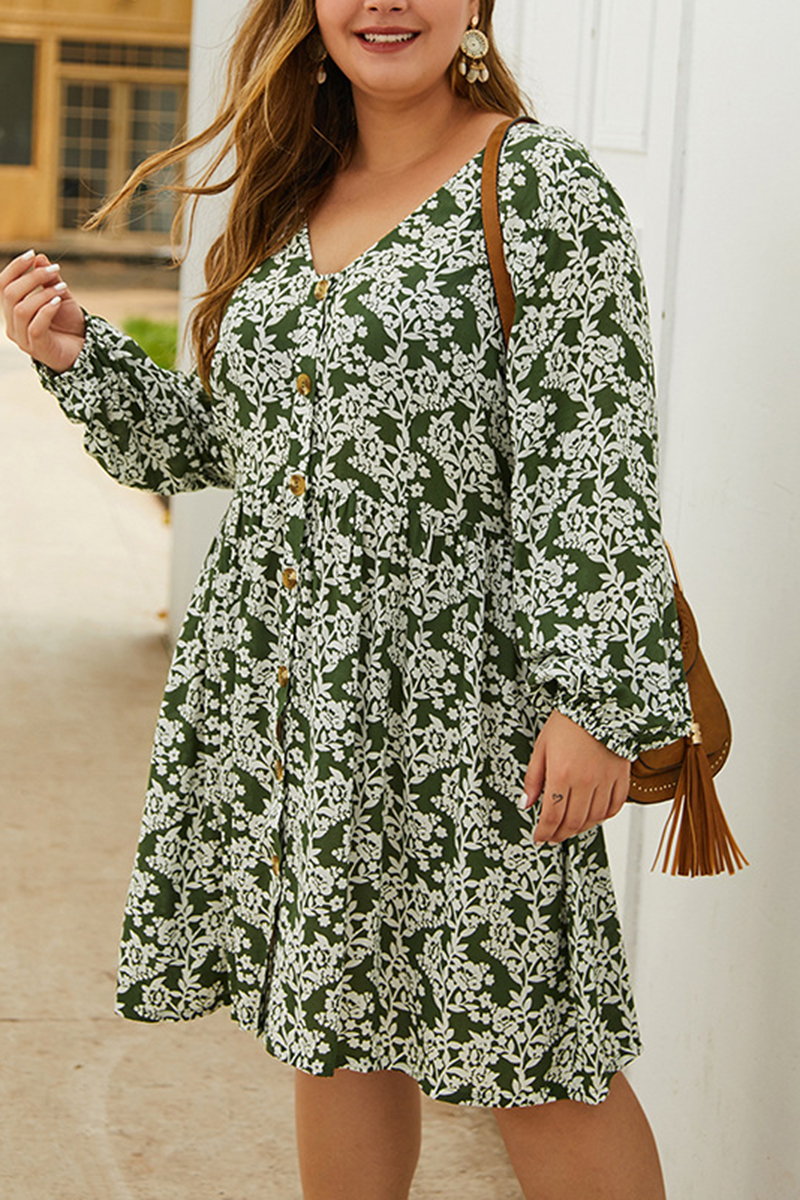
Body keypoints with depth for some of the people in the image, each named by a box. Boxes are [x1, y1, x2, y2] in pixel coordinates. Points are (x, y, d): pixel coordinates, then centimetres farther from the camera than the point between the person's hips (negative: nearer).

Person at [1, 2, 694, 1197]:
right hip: (276, 694, 7)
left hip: (457, 696, -6)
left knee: (530, 1049, 0)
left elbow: (596, 465, -13)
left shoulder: (546, 190, -7)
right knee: (333, 1018, 16)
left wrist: (597, 701, -19)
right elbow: (223, 443, 19)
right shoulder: (286, 201, 13)